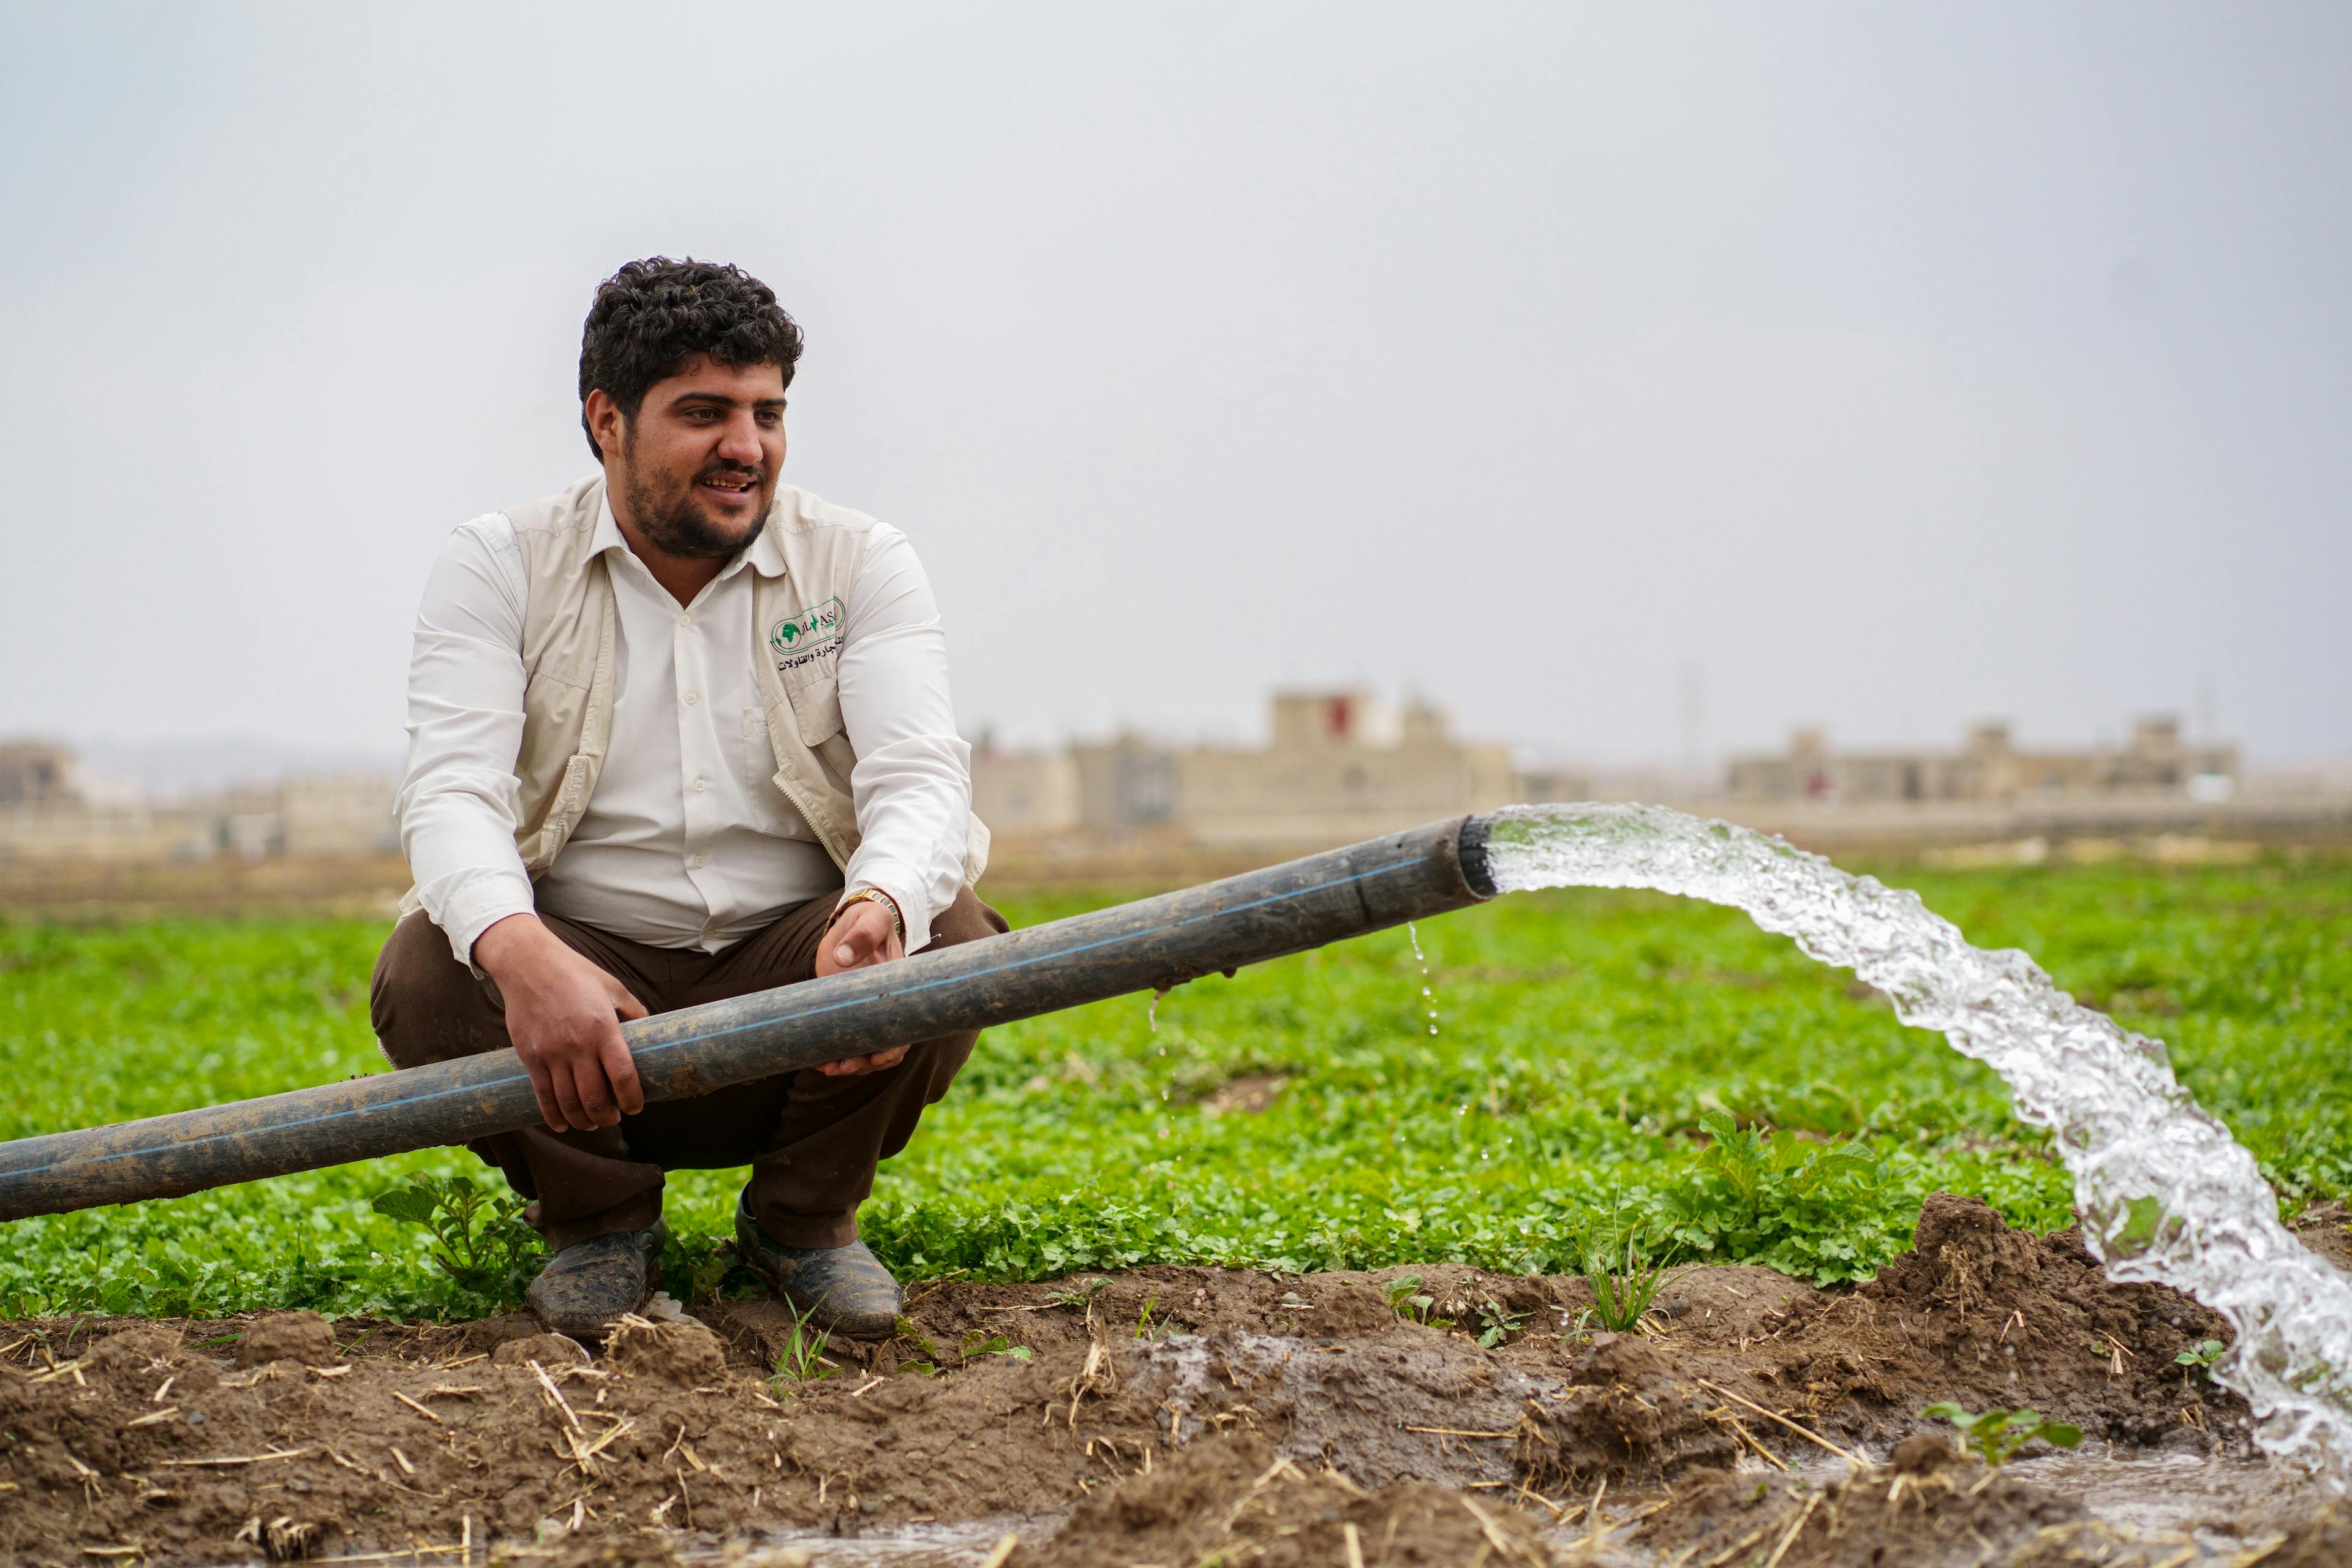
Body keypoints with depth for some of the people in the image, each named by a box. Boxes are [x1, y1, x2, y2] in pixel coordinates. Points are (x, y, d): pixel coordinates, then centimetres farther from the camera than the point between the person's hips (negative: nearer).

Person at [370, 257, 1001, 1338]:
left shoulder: (858, 562, 0)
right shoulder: (499, 566, -2)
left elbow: (921, 770, -15)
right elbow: (451, 788, -16)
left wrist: (881, 907, -41)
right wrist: (521, 954, -40)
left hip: (792, 965, 1)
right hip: (584, 976, 0)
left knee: (950, 943, -28)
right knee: (424, 977, -29)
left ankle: (804, 1216, 1)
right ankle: (598, 1217, 2)